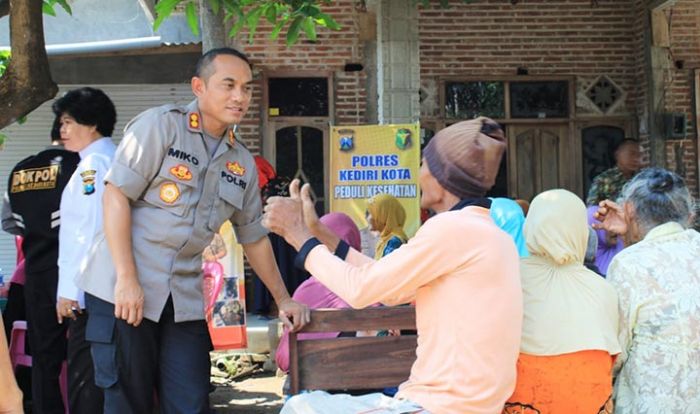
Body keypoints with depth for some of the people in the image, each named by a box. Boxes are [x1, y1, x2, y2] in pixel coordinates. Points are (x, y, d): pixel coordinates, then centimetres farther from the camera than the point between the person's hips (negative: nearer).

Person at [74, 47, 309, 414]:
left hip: (186, 301, 5)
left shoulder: (242, 162, 13)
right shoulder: (161, 125, -4)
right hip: (122, 289, -5)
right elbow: (116, 195, -10)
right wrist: (127, 279, -17)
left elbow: (254, 236, 22)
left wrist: (283, 299, 21)